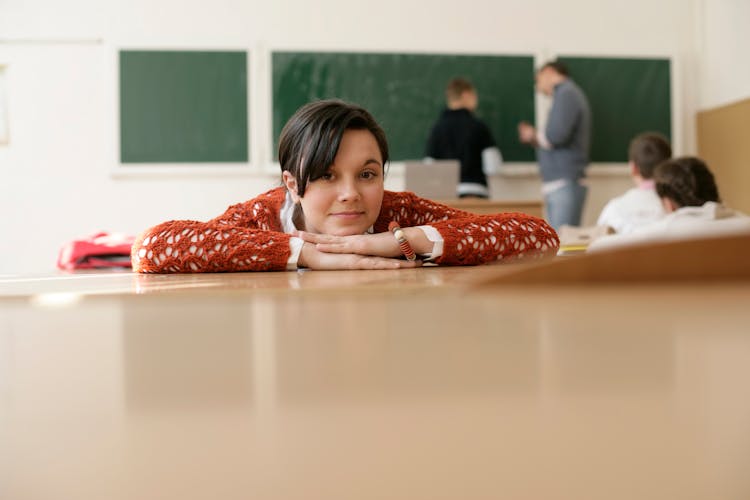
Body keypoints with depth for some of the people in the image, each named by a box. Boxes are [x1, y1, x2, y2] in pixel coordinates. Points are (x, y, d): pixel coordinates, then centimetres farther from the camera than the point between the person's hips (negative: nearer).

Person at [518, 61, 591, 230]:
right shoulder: (566, 94, 20)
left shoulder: (567, 94, -7)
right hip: (557, 185, 9)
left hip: (565, 185, -9)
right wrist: (535, 138, 10)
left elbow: (556, 135, -19)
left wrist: (534, 136, -1)